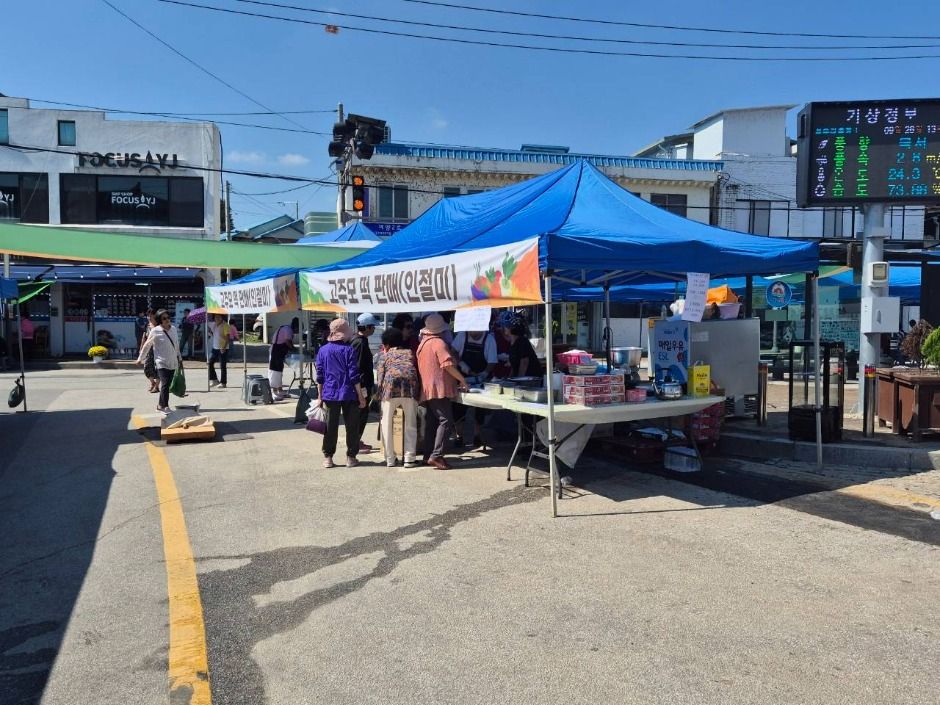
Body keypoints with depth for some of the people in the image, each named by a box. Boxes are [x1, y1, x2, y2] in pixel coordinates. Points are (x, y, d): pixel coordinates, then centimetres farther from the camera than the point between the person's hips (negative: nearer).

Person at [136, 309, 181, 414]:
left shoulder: (173, 328, 4)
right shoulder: (155, 331, -10)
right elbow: (147, 345, 1)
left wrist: (178, 357, 23)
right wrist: (140, 358, 8)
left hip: (172, 362, 5)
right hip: (161, 363, -5)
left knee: (167, 384, 8)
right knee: (165, 384, -15)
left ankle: (161, 404, 21)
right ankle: (164, 406, -7)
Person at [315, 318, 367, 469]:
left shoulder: (322, 350, 3)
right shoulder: (348, 350, -8)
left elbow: (320, 376, 6)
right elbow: (354, 376, -10)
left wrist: (320, 397, 14)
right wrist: (361, 396, -5)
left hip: (330, 395, 3)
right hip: (349, 394, -3)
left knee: (330, 427, 9)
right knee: (351, 426, 7)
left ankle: (327, 458, 12)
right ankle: (351, 457, 12)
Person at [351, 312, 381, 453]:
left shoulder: (361, 341, 14)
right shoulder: (360, 342, -18)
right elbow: (358, 367, -22)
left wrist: (370, 385, 22)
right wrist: (364, 387, -21)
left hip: (364, 384, 10)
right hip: (362, 385, -10)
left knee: (362, 413, 16)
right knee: (361, 414, -3)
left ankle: (358, 441, 24)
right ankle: (356, 443, 4)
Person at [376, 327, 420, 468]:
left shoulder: (385, 356, 24)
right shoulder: (410, 352, 30)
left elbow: (380, 378, 13)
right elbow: (417, 371, 24)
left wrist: (380, 394, 22)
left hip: (391, 385, -1)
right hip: (411, 386, 1)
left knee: (387, 425, 13)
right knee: (411, 425, 11)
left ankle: (390, 459, 15)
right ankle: (409, 459, 7)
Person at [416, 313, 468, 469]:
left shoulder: (422, 343, 17)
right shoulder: (439, 343, -11)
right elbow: (448, 365, -20)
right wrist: (462, 379, -10)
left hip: (426, 390, 9)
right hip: (439, 388, -9)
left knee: (432, 422, 12)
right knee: (446, 421, -11)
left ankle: (428, 455, 15)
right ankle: (436, 455, -17)